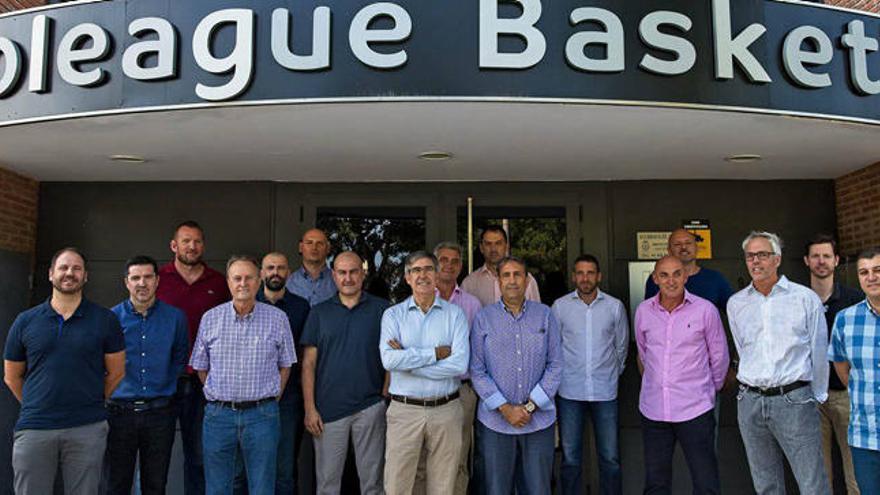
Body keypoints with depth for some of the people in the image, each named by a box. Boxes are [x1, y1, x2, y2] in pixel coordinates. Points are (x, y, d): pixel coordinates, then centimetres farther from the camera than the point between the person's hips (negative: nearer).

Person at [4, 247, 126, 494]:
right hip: (33, 429, 1)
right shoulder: (25, 321, 6)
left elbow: (116, 373, 6)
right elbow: (12, 377, 14)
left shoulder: (105, 320, 1)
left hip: (88, 430, -1)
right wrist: (38, 408, 13)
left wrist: (89, 404, 8)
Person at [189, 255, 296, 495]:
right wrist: (219, 397, 6)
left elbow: (285, 365, 6)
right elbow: (200, 367, 10)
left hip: (261, 415, -1)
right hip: (218, 413, 1)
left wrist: (270, 401, 3)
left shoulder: (278, 318, -1)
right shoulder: (210, 318, 3)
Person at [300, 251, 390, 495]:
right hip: (328, 409, 1)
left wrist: (386, 396, -3)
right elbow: (308, 364, 4)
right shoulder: (319, 313, 5)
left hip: (370, 408, -1)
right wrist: (310, 409, -2)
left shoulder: (382, 309, 2)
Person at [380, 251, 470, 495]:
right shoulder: (393, 315, 3)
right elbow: (389, 360, -14)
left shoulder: (455, 314, 2)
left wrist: (408, 360, -12)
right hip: (405, 411, 0)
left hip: (446, 410, 1)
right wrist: (436, 353, -13)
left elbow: (460, 364, -12)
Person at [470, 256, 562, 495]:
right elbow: (477, 371, -2)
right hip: (495, 421, -1)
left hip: (539, 419, 1)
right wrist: (505, 409, -10)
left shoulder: (545, 315, 3)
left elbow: (555, 366, 1)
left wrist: (530, 407, -7)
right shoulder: (483, 318, 0)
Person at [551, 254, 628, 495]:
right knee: (570, 458, 7)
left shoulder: (615, 306, 2)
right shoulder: (560, 306, 0)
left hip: (605, 391, 1)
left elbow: (621, 345, 15)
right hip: (569, 391, 0)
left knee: (610, 458, 4)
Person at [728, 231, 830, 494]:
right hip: (750, 402, 3)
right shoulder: (736, 304, 8)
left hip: (794, 400, -3)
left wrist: (817, 397, 10)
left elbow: (819, 353, 5)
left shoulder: (805, 298, -1)